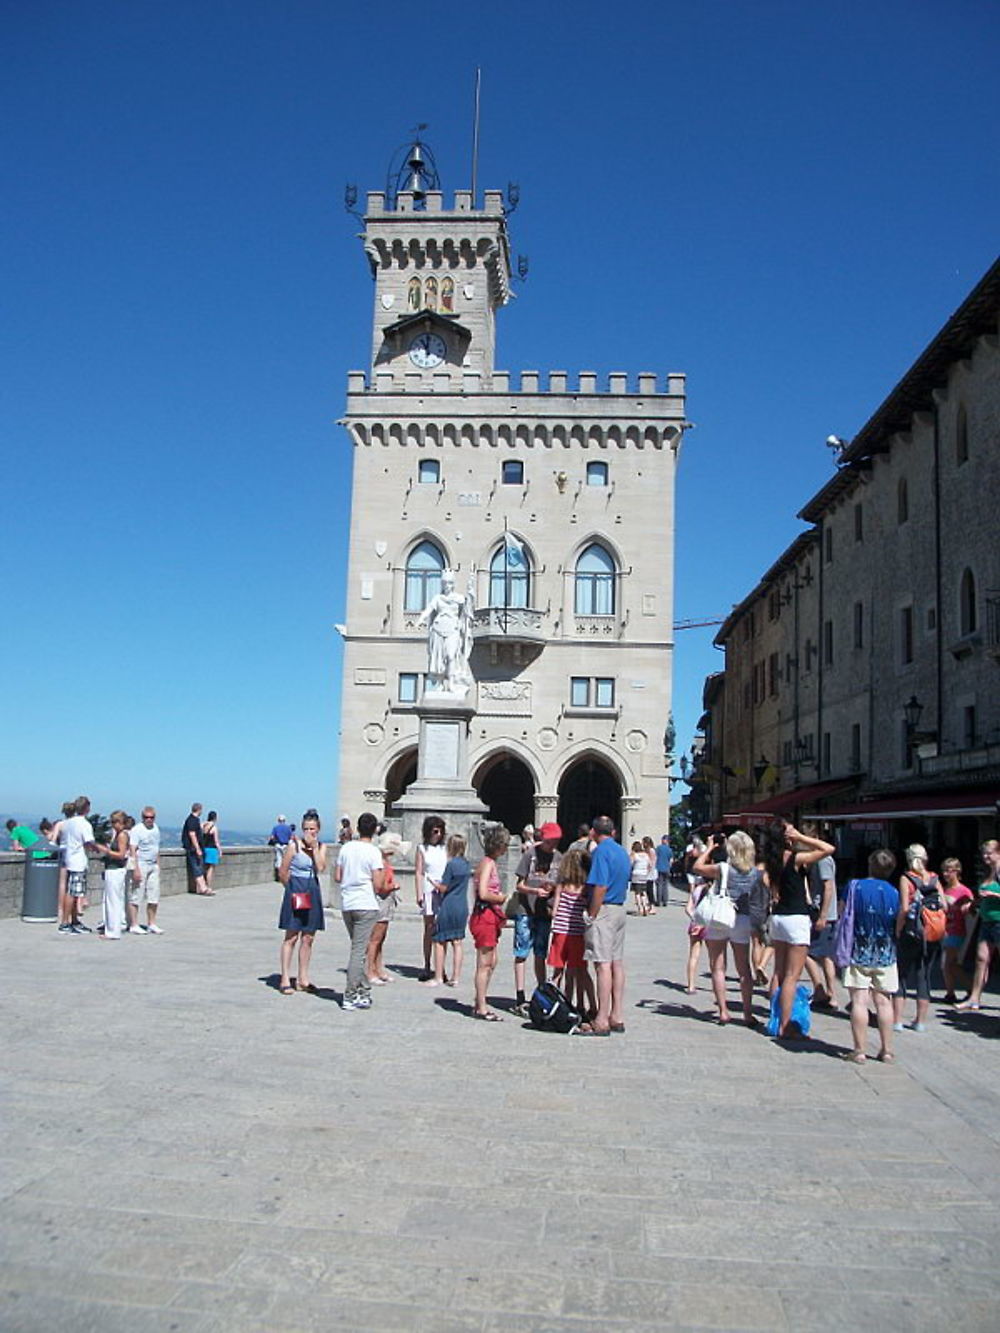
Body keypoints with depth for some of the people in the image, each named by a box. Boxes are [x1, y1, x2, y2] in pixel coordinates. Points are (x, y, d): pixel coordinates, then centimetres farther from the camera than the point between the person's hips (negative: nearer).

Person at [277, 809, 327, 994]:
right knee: (291, 937, -4)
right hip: (295, 891, -5)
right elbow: (283, 871, -4)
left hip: (313, 892, 5)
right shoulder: (294, 844, -7)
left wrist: (314, 847, -12)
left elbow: (321, 869, -9)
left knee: (308, 938, 8)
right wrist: (292, 888, 4)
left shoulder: (321, 847, 6)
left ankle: (303, 979, 16)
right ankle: (285, 980, 0)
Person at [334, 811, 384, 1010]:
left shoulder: (346, 848, 5)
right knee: (359, 950, -2)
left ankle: (363, 991, 23)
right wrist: (383, 874, 7)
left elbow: (337, 877, 9)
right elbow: (378, 885, -13)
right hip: (366, 906, -6)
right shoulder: (373, 852, -10)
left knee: (358, 948, 17)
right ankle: (349, 997, -3)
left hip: (346, 904, 6)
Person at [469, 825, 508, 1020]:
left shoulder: (490, 862, 15)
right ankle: (481, 1008, 5)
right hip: (484, 916, -10)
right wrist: (500, 898, -9)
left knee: (491, 962, 15)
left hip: (490, 917, 10)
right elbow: (483, 894, -23)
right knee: (484, 964, -2)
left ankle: (480, 1004, 23)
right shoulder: (488, 863, -15)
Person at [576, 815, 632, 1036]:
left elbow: (600, 887, -20)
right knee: (617, 963, 11)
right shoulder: (623, 852, 14)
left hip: (604, 910, -9)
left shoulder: (601, 851, -13)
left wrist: (592, 916, -14)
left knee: (603, 964, -8)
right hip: (620, 910, 9)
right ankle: (616, 1017, 16)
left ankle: (602, 1022, -7)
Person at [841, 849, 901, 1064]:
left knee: (859, 1001, -1)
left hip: (858, 953, -2)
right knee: (884, 1001, 10)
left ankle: (860, 1051, -1)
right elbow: (899, 924, 3)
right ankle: (886, 1050, 15)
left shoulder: (855, 886, -8)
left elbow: (843, 913, -4)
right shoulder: (894, 893, -2)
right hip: (886, 955, 3)